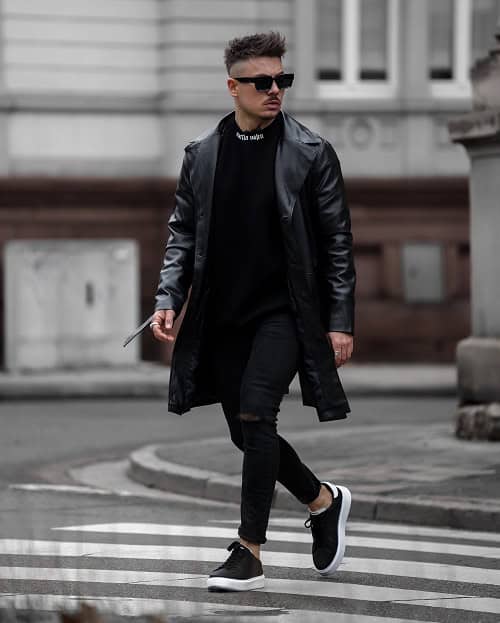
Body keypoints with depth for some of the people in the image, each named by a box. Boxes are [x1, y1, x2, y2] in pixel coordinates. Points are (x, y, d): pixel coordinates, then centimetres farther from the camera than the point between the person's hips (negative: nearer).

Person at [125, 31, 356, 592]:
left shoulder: (311, 153, -4)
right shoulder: (202, 155, 6)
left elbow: (337, 242, -2)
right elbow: (182, 232, 11)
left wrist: (340, 323, -7)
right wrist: (168, 299, -3)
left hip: (284, 310, -5)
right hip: (223, 315, 5)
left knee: (255, 415, -18)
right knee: (248, 433, 10)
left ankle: (248, 553, -12)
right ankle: (323, 501, 35)